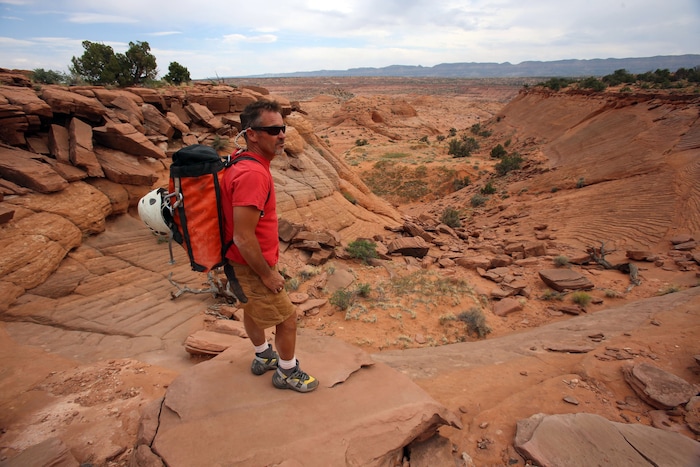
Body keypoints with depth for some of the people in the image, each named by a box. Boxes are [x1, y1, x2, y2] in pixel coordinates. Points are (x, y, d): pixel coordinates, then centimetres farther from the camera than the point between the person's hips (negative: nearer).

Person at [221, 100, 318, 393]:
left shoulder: (244, 164, 2)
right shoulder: (253, 174, -30)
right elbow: (243, 238, -31)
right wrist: (268, 274, -18)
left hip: (244, 262, 10)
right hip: (252, 267, -10)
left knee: (253, 309, 27)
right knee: (287, 318, 8)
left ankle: (263, 358, 51)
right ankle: (287, 373, 31)